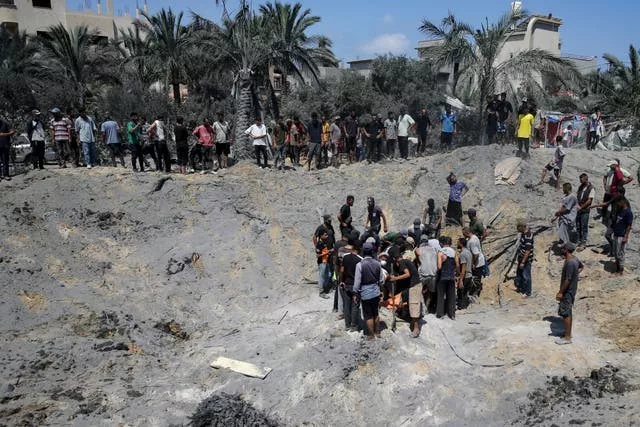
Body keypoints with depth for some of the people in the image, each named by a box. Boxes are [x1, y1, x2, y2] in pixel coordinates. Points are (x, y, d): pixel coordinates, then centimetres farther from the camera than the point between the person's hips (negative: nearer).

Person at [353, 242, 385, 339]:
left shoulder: (360, 265, -17)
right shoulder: (377, 263, -5)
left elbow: (357, 281, -14)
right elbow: (382, 280, 2)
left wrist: (355, 294, -3)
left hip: (365, 293, -4)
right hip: (376, 292, 4)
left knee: (368, 315, 8)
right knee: (375, 313, 21)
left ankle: (371, 335, 18)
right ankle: (377, 332, 33)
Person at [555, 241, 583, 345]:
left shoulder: (570, 263, -26)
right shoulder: (575, 259, 4)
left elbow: (567, 280, -26)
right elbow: (582, 267, 26)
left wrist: (560, 292, -20)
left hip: (567, 292, -10)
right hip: (571, 290, 10)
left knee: (565, 314, -2)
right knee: (568, 313, 18)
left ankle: (567, 337, 4)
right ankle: (568, 334, 28)